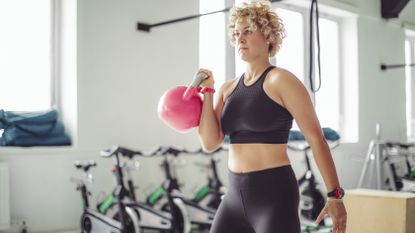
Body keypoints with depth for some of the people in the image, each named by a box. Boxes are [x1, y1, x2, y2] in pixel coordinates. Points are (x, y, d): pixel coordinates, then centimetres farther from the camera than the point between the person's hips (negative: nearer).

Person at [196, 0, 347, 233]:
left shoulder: (280, 80, -7)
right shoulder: (228, 89, 11)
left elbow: (316, 138, -9)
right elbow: (210, 143, 3)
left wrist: (335, 195, -11)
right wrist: (207, 92, -2)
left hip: (274, 195, -6)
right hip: (236, 196, 7)